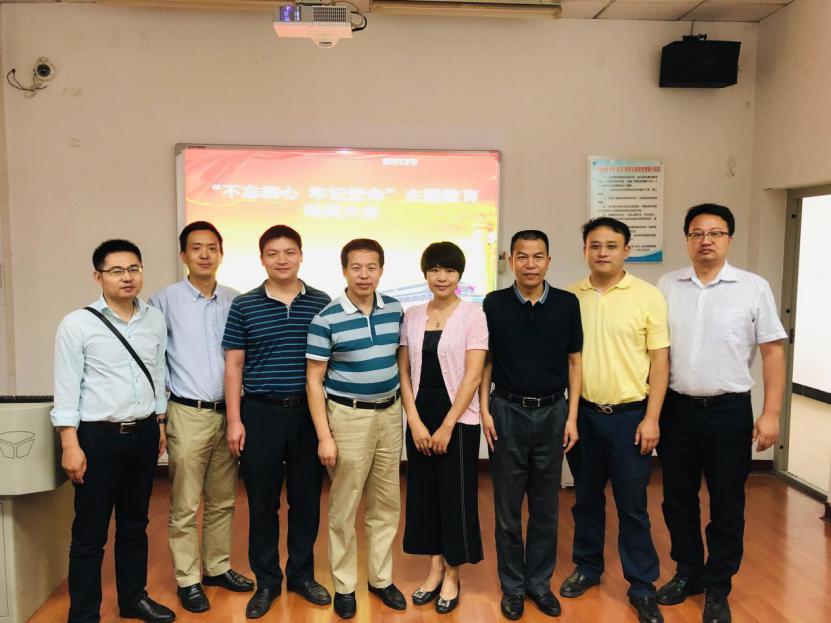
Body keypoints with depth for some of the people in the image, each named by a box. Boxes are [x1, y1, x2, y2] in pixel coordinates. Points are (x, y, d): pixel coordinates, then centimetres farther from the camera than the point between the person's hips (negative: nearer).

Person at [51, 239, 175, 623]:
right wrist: (70, 445, -13)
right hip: (98, 436, -4)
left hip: (144, 434, 5)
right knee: (90, 534, 6)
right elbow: (66, 388, -10)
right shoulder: (77, 324, -9)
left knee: (135, 525, 17)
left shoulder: (155, 319, 4)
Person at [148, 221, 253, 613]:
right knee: (185, 507, 4)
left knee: (222, 502, 14)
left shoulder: (235, 302, 6)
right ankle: (187, 580, 19)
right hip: (188, 415, -3)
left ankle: (217, 567, 30)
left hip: (228, 412, 4)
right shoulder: (165, 301, -4)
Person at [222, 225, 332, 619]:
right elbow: (234, 365, 2)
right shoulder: (244, 306, 0)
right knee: (262, 502, 9)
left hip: (309, 413, 1)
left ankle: (301, 575, 30)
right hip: (260, 413, -1)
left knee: (306, 498, 11)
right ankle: (267, 582, 26)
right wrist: (234, 420, -3)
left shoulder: (321, 303, 2)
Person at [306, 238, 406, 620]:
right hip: (348, 416, -4)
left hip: (390, 413, 4)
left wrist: (405, 410, 8)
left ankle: (381, 578, 31)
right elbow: (314, 381, -9)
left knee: (386, 503, 14)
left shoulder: (395, 310, 1)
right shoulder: (326, 319, -12)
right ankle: (344, 586, 24)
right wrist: (324, 436, -12)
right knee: (344, 507, 7)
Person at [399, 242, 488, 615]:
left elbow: (473, 375, -11)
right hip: (419, 421, 4)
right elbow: (404, 372, 4)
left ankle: (452, 576, 24)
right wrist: (415, 422, -5)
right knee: (424, 494, 11)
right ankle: (434, 569, 29)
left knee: (455, 497, 5)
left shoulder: (472, 314, -6)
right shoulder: (412, 316, 5)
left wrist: (447, 426, -13)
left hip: (458, 420, -4)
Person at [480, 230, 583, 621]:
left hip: (552, 413, 1)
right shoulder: (494, 304, -3)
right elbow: (485, 361, 3)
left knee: (546, 506, 12)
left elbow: (573, 362, 3)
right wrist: (484, 410, -4)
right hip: (507, 412, -1)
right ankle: (512, 586, 25)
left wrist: (572, 416, 0)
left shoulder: (567, 304, -1)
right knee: (507, 506, 9)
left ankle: (540, 582, 29)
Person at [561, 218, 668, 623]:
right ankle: (587, 567, 35)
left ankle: (642, 588, 22)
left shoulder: (648, 296, -5)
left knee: (632, 507, 6)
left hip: (630, 416, -3)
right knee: (586, 499, 16)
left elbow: (659, 362, -4)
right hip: (583, 414, 3)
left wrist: (651, 418, -9)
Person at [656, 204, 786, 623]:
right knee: (678, 500, 14)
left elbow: (773, 352, -2)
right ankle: (687, 573, 34)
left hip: (729, 412, -2)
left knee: (726, 507, 9)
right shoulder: (667, 286, 3)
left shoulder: (754, 288, -3)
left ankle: (717, 588, 27)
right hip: (676, 409, 2)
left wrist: (771, 413, -7)